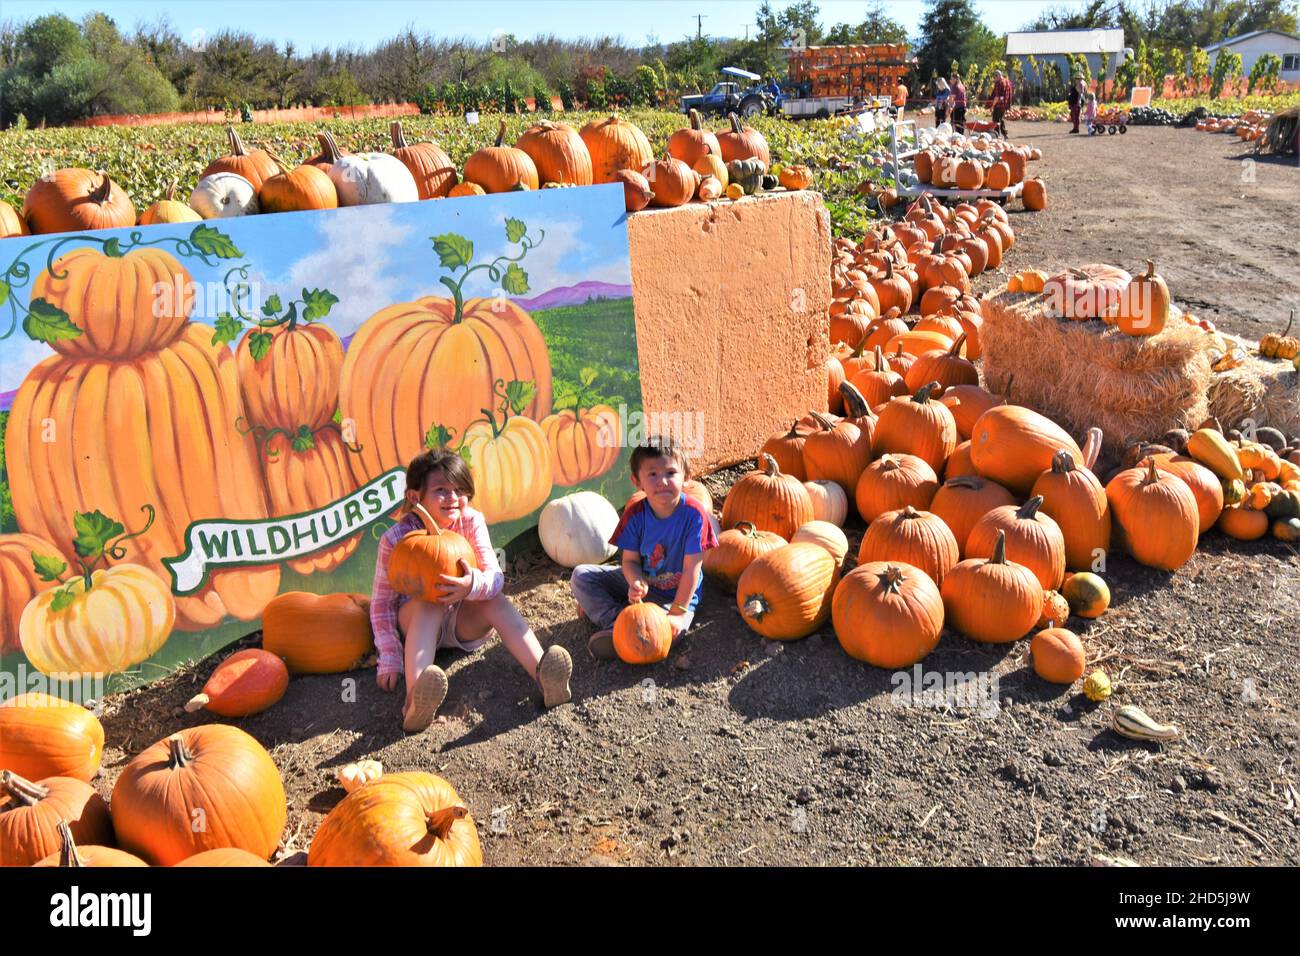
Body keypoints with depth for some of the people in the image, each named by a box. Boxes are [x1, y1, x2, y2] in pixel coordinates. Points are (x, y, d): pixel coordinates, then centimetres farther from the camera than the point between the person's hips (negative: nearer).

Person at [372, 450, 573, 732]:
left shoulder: (471, 521, -13)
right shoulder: (396, 539, -19)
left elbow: (496, 576, -21)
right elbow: (382, 603, -15)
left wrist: (475, 585, -45)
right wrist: (390, 660, -22)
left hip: (463, 623, 2)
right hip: (416, 623, -2)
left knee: (496, 600, -27)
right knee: (428, 602, -34)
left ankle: (543, 675, -45)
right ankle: (414, 701, -55)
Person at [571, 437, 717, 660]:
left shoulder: (693, 514, -24)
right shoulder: (635, 514, -12)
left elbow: (691, 569, -22)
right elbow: (630, 560, -9)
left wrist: (678, 612, -24)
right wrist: (636, 583, -32)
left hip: (675, 594, -3)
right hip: (641, 583, 4)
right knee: (581, 575, -8)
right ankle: (615, 622, -18)